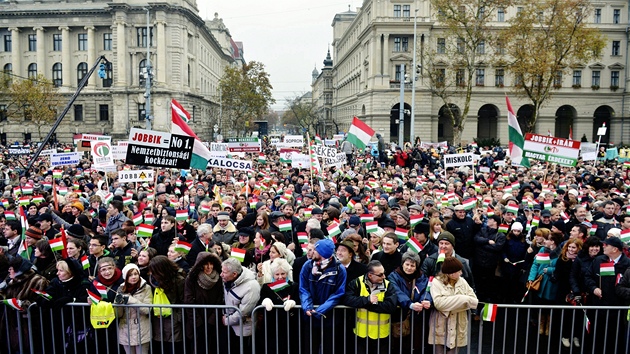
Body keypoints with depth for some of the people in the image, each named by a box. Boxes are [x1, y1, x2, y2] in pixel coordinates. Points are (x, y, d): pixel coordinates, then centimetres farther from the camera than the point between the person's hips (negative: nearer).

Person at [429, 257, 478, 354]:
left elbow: (474, 301, -2)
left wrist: (449, 305, -14)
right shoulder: (437, 282, -7)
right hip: (440, 327, -3)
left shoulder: (462, 282, 5)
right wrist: (461, 299, -17)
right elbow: (438, 303, -21)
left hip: (457, 327, 3)